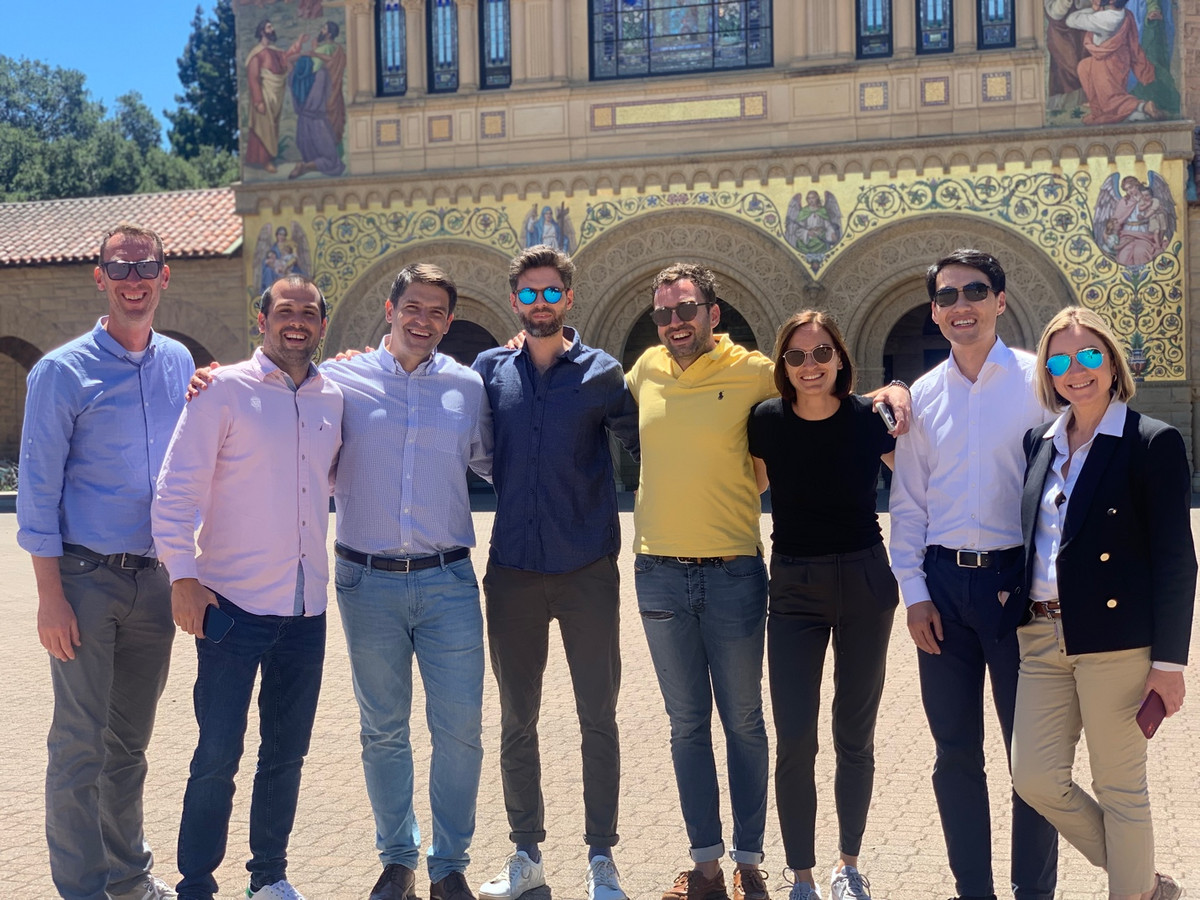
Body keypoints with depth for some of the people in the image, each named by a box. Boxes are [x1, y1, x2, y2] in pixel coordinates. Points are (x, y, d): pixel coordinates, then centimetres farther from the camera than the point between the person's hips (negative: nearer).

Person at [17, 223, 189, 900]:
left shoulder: (180, 363, 9)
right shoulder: (63, 371, -6)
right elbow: (38, 490, -7)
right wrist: (51, 595, -11)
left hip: (155, 579, 5)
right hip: (87, 577, -5)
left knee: (131, 741, 16)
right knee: (80, 743, 0)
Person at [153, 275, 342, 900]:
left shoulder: (334, 399, 9)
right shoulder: (224, 389, -5)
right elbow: (176, 488, -8)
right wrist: (183, 575, -14)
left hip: (306, 608, 5)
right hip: (234, 604, -5)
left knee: (286, 754, 14)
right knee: (218, 756, -2)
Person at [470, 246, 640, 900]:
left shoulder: (601, 372, 2)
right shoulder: (490, 370, 7)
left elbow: (644, 444, 9)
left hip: (587, 569, -2)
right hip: (513, 570, 2)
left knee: (598, 717, 5)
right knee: (516, 720, 10)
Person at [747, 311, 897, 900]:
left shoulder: (869, 418, -9)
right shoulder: (767, 420, -6)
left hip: (865, 583, 0)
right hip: (794, 589, 0)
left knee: (855, 735, 11)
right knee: (795, 741, -3)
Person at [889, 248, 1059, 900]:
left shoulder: (1038, 381, -2)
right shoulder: (923, 395, 8)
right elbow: (907, 503, 10)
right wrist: (913, 592, 3)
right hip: (944, 583, 3)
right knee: (955, 754, 10)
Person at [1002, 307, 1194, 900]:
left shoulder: (1153, 443, -7)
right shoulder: (1040, 442, 11)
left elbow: (1175, 560, -9)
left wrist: (1169, 662, -12)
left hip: (1115, 641, -6)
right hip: (1042, 637, 7)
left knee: (1120, 788, 5)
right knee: (1034, 778, 9)